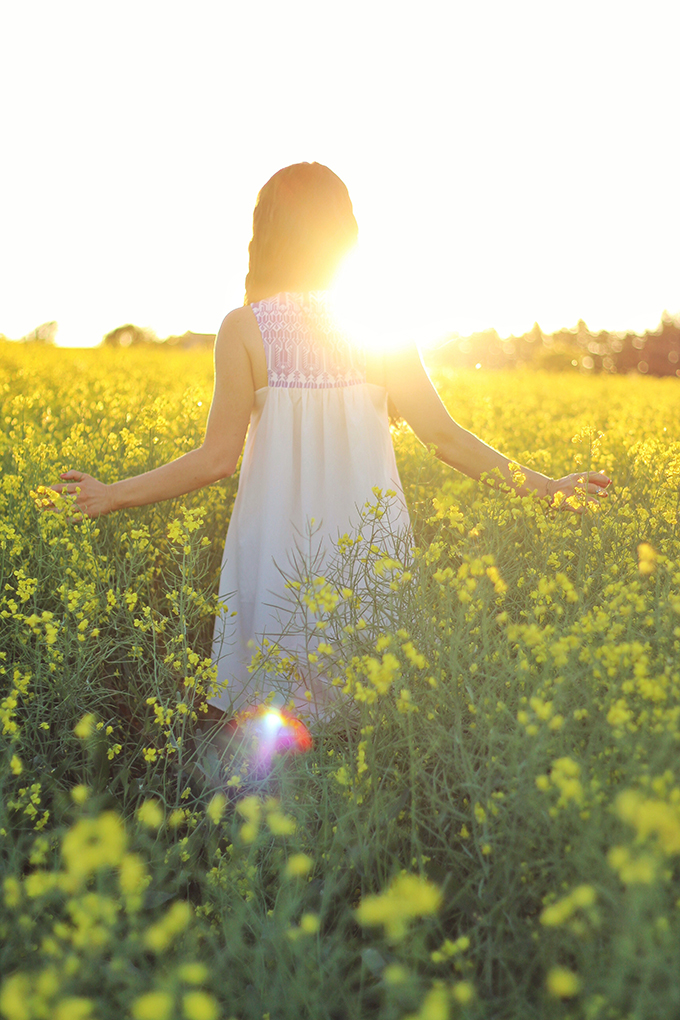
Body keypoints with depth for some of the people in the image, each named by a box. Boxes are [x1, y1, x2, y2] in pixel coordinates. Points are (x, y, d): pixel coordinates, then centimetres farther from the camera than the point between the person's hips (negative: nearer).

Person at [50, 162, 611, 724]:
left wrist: (114, 494, 5)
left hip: (279, 544, -1)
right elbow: (443, 435, -3)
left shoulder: (244, 329, -8)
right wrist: (544, 485, 8)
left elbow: (217, 459, -7)